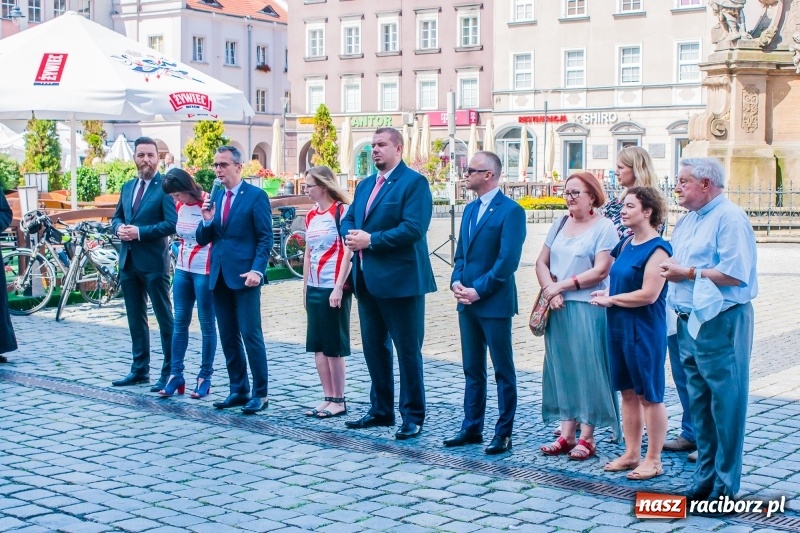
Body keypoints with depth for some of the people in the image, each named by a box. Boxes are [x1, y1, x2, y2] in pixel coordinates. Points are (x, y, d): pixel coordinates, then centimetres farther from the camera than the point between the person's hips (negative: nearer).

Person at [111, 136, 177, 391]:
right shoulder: (128, 187, 14)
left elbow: (172, 223, -17)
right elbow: (117, 216, 20)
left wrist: (140, 232, -21)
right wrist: (119, 228, -3)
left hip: (153, 261, -8)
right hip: (128, 260, 8)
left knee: (164, 318, 0)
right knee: (135, 318, 14)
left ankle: (169, 372, 5)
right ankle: (140, 370, 24)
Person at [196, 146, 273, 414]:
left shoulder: (256, 196, -4)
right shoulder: (215, 197, 14)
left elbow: (265, 238, -7)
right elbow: (202, 240, 13)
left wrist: (257, 270, -19)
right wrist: (207, 220, -7)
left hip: (244, 276, -6)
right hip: (219, 276, 6)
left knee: (251, 335, -6)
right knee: (228, 337, 10)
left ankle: (260, 394, 1)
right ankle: (238, 390, 18)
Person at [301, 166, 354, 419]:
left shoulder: (342, 211, -8)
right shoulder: (311, 216, 13)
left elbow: (348, 252, -13)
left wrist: (339, 288, -18)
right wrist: (304, 288, 15)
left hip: (334, 288, -7)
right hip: (314, 288, 7)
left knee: (334, 346, -2)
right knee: (317, 346, 8)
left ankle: (339, 400, 8)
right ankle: (328, 398, 16)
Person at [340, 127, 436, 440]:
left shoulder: (414, 182, -9)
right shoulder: (365, 185, 17)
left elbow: (413, 228, -19)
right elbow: (348, 220, 17)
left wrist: (371, 240, -18)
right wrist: (351, 235, -7)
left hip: (400, 279, -8)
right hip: (367, 280, 8)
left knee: (407, 350, 0)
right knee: (373, 347, 14)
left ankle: (413, 416, 9)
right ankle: (381, 409, 26)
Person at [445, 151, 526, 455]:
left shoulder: (510, 211, -11)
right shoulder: (470, 210, 14)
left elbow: (508, 260, -17)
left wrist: (478, 290, -17)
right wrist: (456, 281, 0)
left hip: (494, 303, -8)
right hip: (468, 302, 8)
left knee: (503, 371, 2)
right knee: (472, 370, 13)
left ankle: (503, 433, 9)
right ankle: (472, 428, 21)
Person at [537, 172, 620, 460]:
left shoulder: (604, 227, -6)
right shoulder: (560, 224, 14)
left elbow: (601, 271, -14)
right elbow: (542, 262, 11)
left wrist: (561, 286, -12)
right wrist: (550, 290, -8)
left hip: (588, 308, -6)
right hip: (557, 308, 6)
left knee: (587, 369, -1)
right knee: (561, 368, 7)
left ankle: (586, 437, 5)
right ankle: (566, 434, 13)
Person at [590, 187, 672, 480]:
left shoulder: (657, 249, -15)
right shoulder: (626, 243, 11)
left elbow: (648, 294, -22)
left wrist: (611, 299, -11)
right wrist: (608, 294, 0)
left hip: (644, 329, -8)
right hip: (619, 327, 8)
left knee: (649, 395, 1)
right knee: (628, 392, 14)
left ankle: (653, 460, 10)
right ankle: (631, 454, 23)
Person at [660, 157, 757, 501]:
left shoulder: (730, 218, -11)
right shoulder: (687, 220, 17)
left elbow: (736, 274, -21)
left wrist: (689, 273, -13)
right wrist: (670, 270, 1)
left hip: (720, 322, -9)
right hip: (689, 321, 9)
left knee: (726, 405, -3)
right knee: (699, 404, 14)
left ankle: (725, 487, 4)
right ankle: (705, 478, 24)